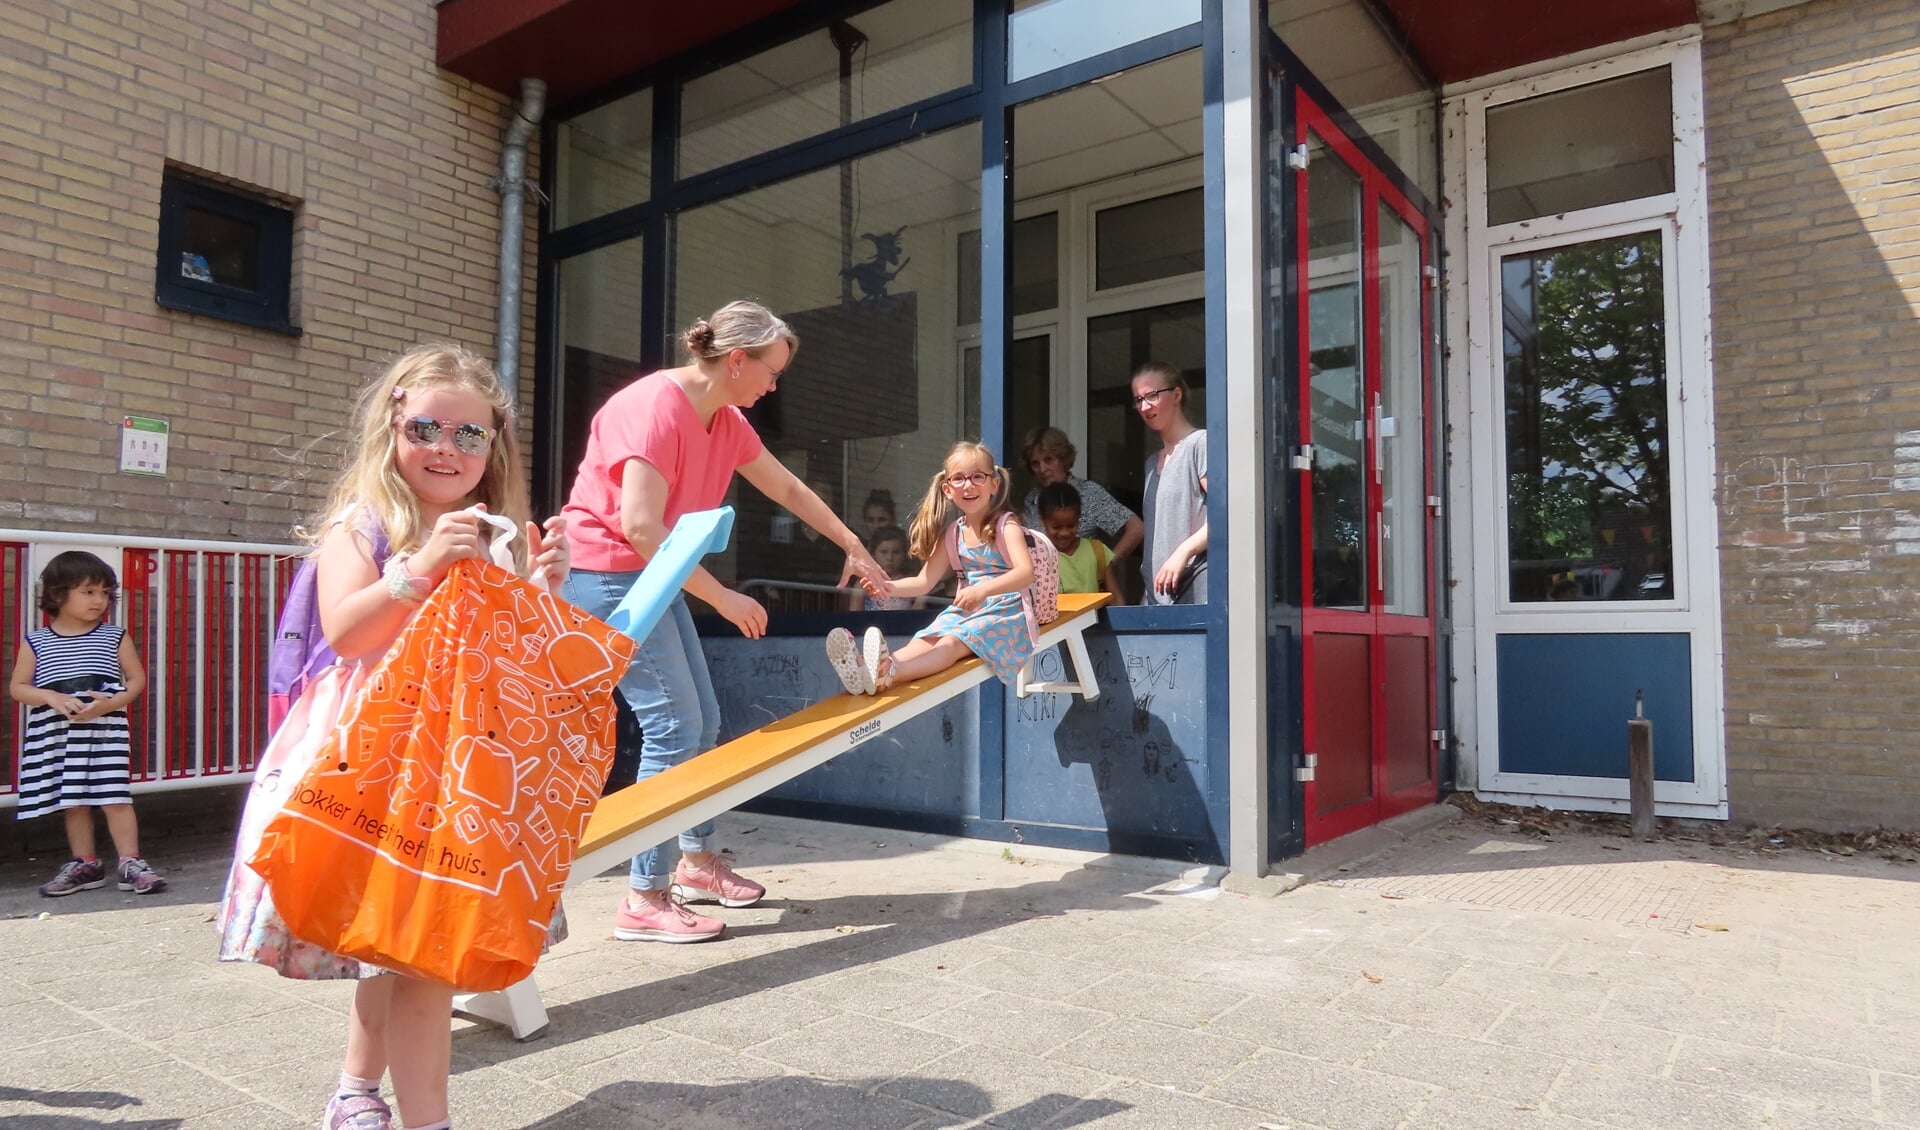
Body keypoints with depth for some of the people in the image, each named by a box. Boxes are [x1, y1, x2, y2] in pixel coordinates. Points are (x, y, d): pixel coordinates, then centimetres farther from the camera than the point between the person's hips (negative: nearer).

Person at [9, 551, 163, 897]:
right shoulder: (35, 642, 4)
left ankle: (130, 863, 0)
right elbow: (18, 687, 5)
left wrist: (114, 702, -14)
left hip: (105, 729, -2)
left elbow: (137, 678, 5)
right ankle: (85, 864, 21)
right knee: (73, 801, 11)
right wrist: (52, 697, -14)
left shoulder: (115, 637, 3)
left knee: (114, 797, -5)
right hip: (55, 733, 2)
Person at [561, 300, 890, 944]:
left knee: (703, 722, 11)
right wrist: (722, 597, -22)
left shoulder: (727, 423, 7)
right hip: (606, 572, -9)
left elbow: (788, 489, 20)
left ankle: (698, 860, 28)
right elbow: (640, 526, -27)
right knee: (674, 726, -13)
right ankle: (645, 899, -4)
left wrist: (853, 547, 25)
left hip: (654, 576, 9)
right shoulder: (655, 406, -21)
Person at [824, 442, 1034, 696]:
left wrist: (983, 589, -39)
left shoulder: (1005, 525, -7)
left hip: (1004, 610, -6)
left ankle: (888, 673, -57)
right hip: (965, 608, 6)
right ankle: (864, 670, -47)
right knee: (926, 640, -21)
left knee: (951, 642, -30)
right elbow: (924, 582, 11)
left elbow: (1026, 572, -23)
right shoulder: (952, 534, 10)